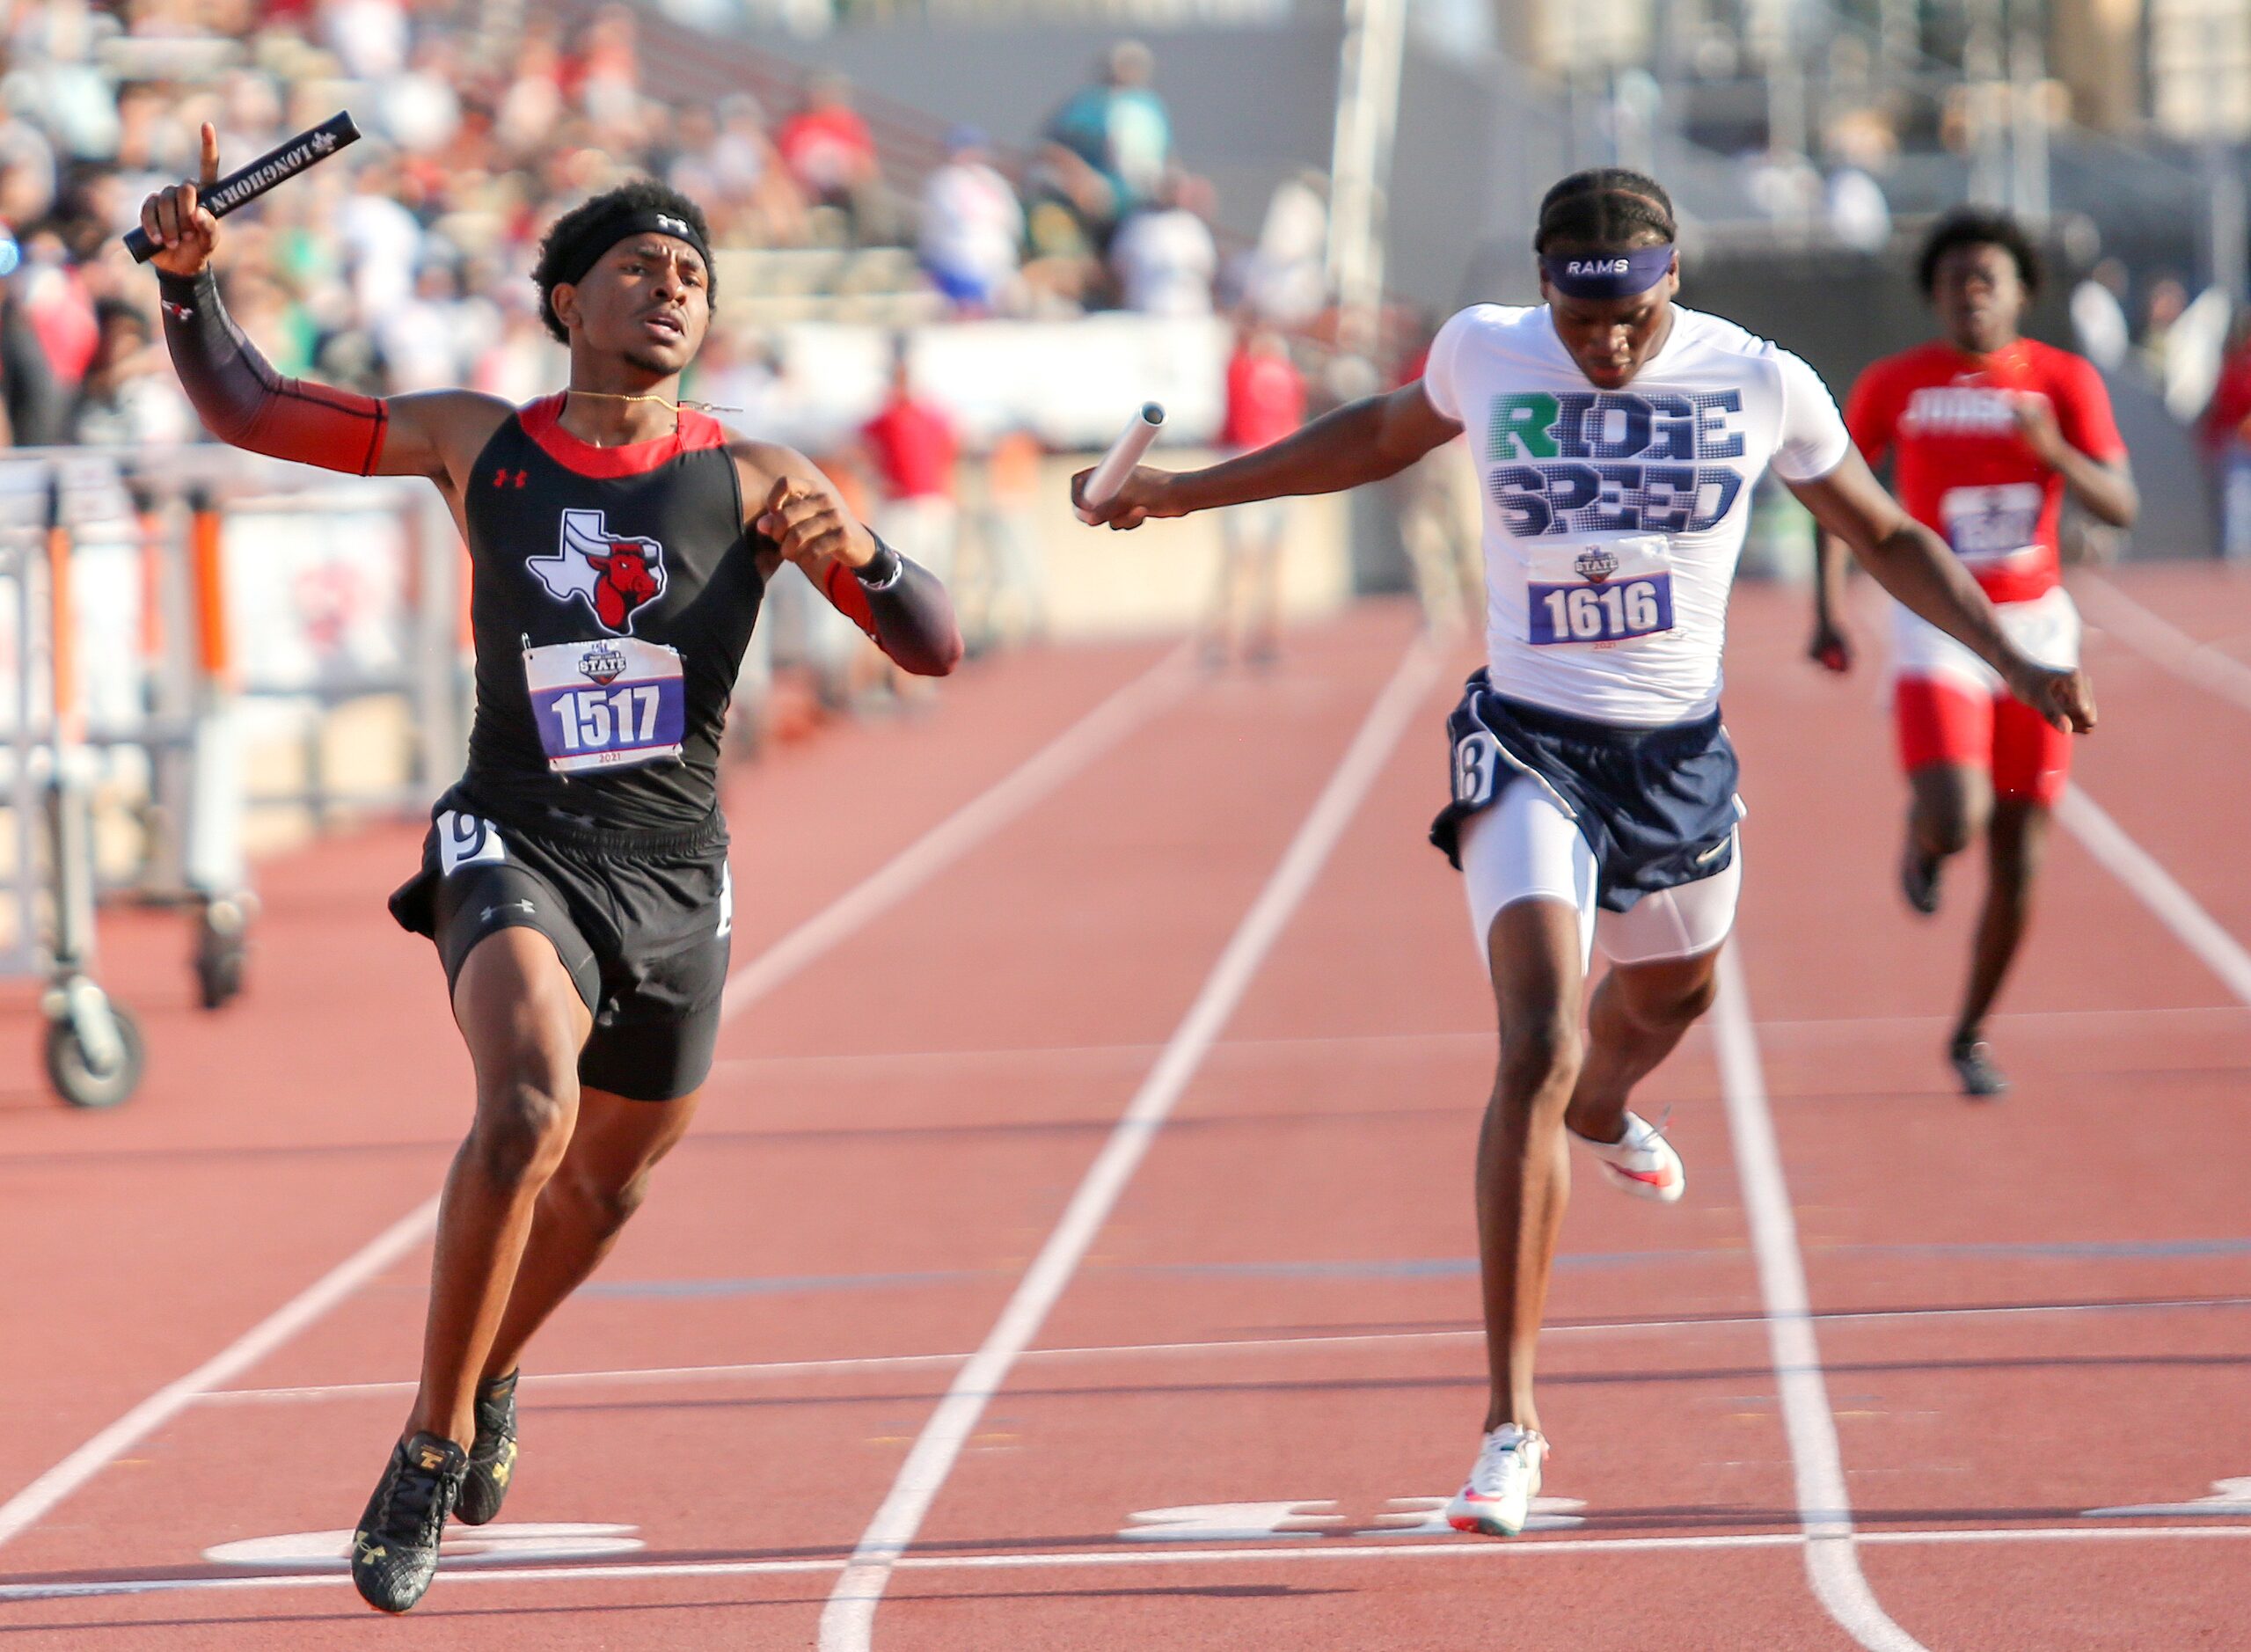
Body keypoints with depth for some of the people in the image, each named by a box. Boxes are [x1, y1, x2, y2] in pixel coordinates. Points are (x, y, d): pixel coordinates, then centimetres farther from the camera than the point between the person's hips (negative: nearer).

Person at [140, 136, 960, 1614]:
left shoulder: (752, 481, -2)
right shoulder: (478, 444, 2)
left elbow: (934, 649, -4)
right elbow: (243, 406, 12)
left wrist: (861, 555, -24)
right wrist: (189, 276, -5)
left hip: (676, 877, 2)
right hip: (518, 848, -2)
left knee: (607, 1182, 19)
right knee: (528, 1109, -29)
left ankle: (494, 1377, 52)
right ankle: (433, 1447, -17)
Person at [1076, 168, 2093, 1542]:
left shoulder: (1762, 386, -8)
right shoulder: (1485, 356, -8)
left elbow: (1886, 534, 7)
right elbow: (1381, 437, 15)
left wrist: (2015, 662, 0)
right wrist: (1183, 493, 17)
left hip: (1681, 755, 3)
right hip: (1529, 744, -3)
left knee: (1669, 994, 27)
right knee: (1538, 1048, -19)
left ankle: (1602, 1112, 69)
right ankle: (1512, 1420, -19)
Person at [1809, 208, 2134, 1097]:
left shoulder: (2065, 381, -1)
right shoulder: (1894, 384, -3)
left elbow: (2120, 508, -7)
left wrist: (2053, 451, -26)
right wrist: (1828, 611, 0)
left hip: (2036, 627, 2)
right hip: (1938, 629, -2)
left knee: (2015, 861, 3)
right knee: (1956, 821, -24)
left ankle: (1970, 1035, 23)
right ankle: (1923, 836, 15)